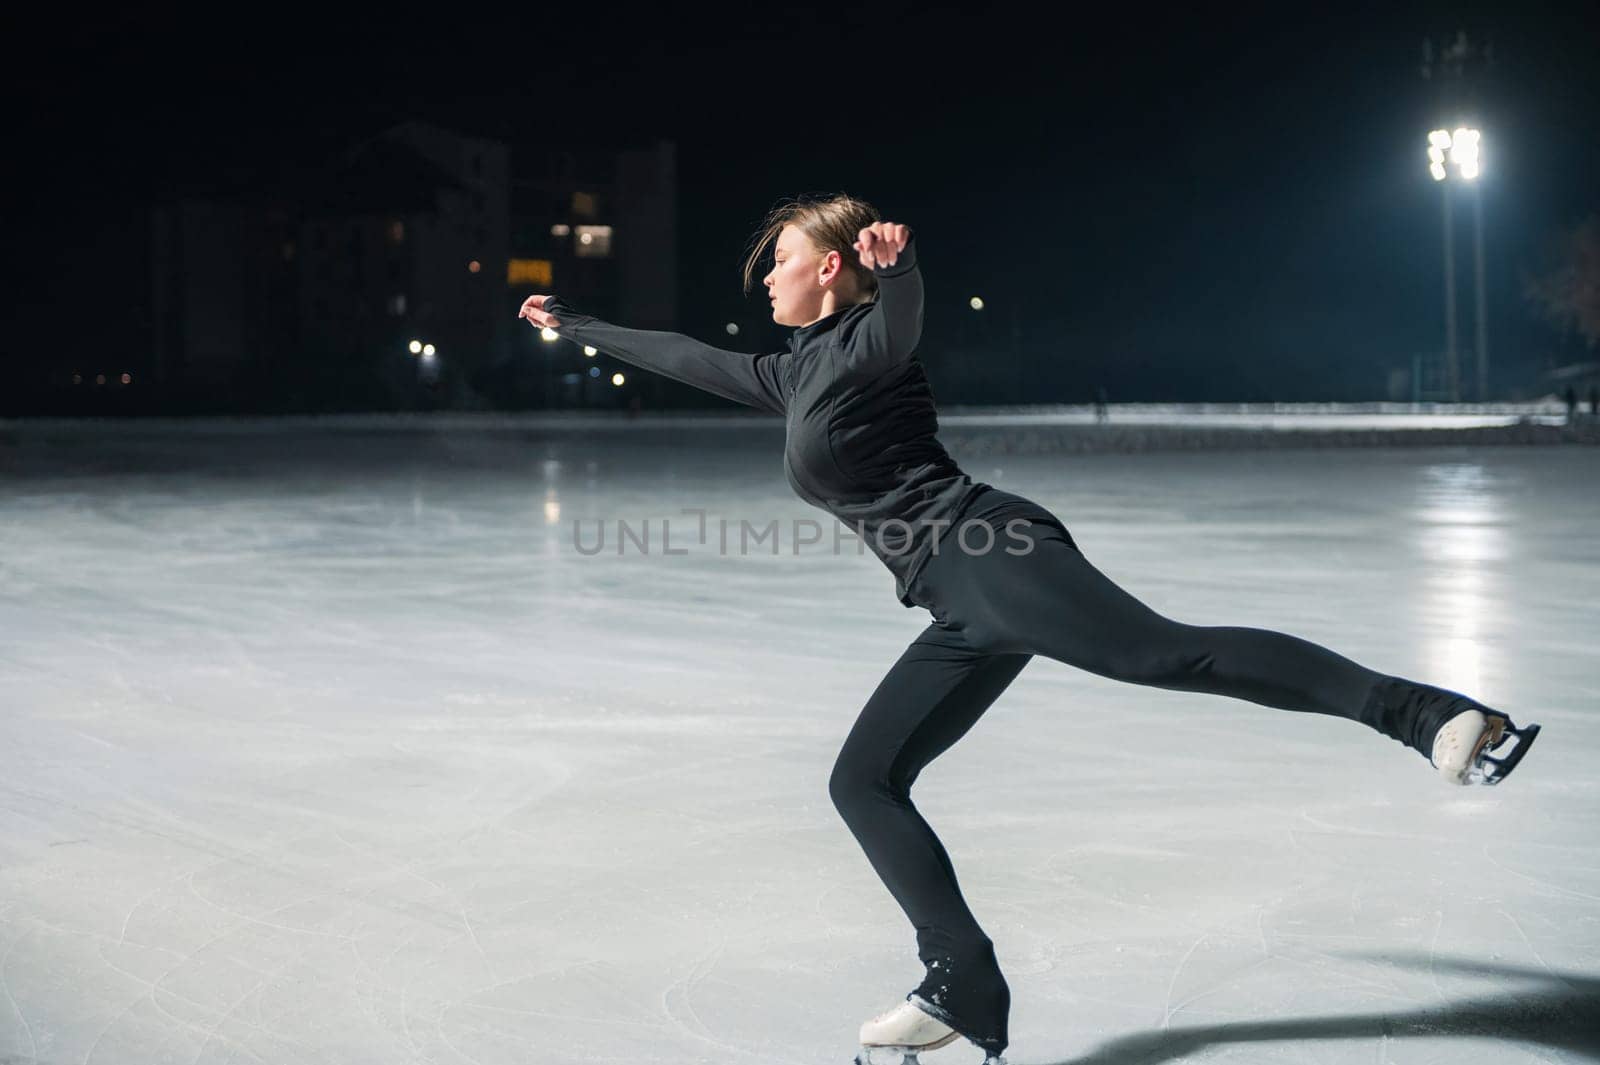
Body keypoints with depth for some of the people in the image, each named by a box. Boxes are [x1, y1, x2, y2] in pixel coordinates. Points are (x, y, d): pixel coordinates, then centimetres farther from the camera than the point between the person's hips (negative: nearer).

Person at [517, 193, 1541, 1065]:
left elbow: (904, 311, -22)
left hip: (991, 554, -9)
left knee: (1169, 651, -28)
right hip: (966, 609, 9)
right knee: (864, 783, 4)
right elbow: (688, 357, 39)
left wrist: (898, 259, -44)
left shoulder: (861, 346, 2)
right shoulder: (795, 375, 28)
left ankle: (1427, 713, -34)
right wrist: (579, 326, 46)